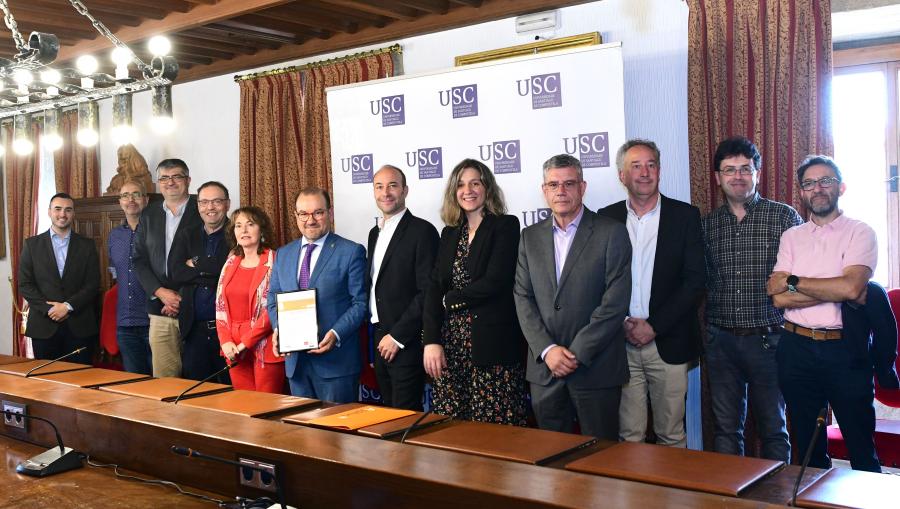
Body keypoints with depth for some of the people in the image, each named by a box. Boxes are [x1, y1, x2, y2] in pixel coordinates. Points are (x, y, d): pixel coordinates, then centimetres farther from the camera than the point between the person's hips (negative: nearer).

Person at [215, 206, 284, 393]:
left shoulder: (274, 262, -6)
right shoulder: (231, 263, 12)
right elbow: (220, 306, 11)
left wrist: (245, 343, -12)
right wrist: (226, 341, -2)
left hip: (264, 347, -5)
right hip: (234, 350, 5)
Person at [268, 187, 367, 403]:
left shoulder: (352, 252, -5)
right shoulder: (283, 254, 12)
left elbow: (360, 303, -7)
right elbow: (273, 299, 16)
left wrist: (336, 334, -20)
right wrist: (278, 328, -3)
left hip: (335, 359, -5)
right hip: (295, 360, 5)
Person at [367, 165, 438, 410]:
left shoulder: (422, 231, -10)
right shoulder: (375, 233, 15)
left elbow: (428, 291, -16)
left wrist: (397, 336, -16)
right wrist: (379, 336, 8)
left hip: (407, 343, -7)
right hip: (381, 342, 8)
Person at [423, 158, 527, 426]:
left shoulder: (506, 225, -2)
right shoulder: (450, 233, 15)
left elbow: (494, 282, -14)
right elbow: (434, 288, 7)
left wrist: (451, 299, -2)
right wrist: (431, 341, -4)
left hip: (493, 344, -5)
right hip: (451, 344, 5)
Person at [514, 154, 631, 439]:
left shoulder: (612, 233, -3)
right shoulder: (530, 237, 10)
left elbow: (615, 302, -10)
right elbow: (523, 298, 4)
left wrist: (576, 353, -13)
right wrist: (547, 350, -9)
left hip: (596, 368, -3)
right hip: (544, 368, 4)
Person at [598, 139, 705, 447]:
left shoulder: (685, 216, 2)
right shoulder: (606, 218, 7)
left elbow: (696, 281, -4)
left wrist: (654, 326, -10)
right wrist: (621, 324, -7)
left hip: (668, 344, -1)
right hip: (620, 344, 1)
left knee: (671, 436, 5)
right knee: (628, 435, 6)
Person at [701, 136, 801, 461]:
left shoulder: (785, 217, -1)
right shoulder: (707, 225, 8)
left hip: (768, 337, -3)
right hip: (720, 339, 3)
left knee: (773, 428, 9)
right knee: (725, 428, 10)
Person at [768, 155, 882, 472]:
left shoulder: (860, 232, -1)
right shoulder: (791, 237, 8)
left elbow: (852, 287, -19)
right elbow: (779, 299, -4)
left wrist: (792, 282, -9)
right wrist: (838, 291, -12)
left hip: (845, 350, -3)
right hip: (797, 348, 3)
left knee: (861, 447, 5)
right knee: (808, 447, 15)